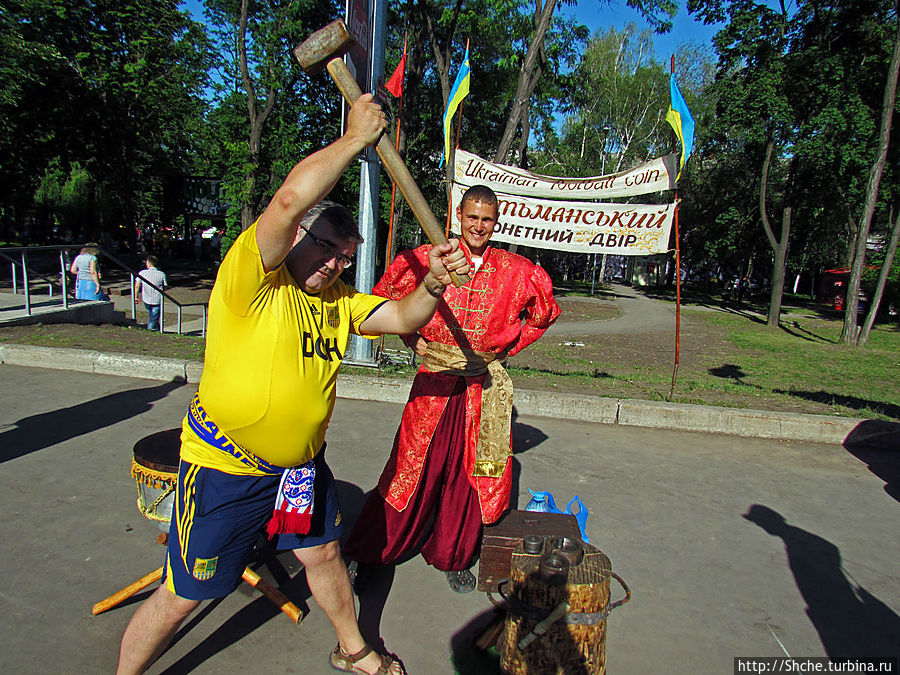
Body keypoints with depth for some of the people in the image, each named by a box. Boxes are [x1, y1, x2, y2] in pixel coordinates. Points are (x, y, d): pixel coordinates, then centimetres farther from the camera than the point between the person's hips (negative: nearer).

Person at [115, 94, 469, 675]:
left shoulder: (338, 300, 4)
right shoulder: (253, 278, -19)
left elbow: (402, 318, -3)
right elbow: (291, 198, -34)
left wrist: (432, 285, -24)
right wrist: (354, 138, -23)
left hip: (301, 464, 7)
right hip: (225, 468, -6)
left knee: (324, 555, 22)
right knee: (182, 598, 9)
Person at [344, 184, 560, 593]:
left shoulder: (517, 271, 3)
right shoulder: (426, 259, -2)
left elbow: (544, 312, 18)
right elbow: (386, 296, 11)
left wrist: (508, 347, 10)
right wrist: (412, 339, 3)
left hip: (485, 386, 2)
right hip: (435, 380, -2)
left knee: (470, 471, 10)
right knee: (414, 465, 4)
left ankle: (452, 556, 31)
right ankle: (367, 550, 23)